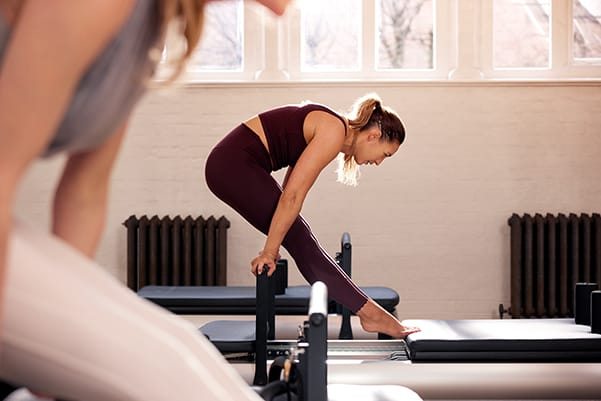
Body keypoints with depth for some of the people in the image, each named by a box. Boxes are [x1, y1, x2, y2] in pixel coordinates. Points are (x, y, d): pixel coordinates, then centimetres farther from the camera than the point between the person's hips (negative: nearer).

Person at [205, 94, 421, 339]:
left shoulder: (331, 130, 13)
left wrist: (271, 249, 18)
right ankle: (369, 312, -6)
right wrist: (269, 252, -15)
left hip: (233, 166, 10)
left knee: (301, 242, 7)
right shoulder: (334, 133, -16)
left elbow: (290, 193, 17)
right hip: (235, 165, -10)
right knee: (300, 242, -8)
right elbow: (292, 196, -19)